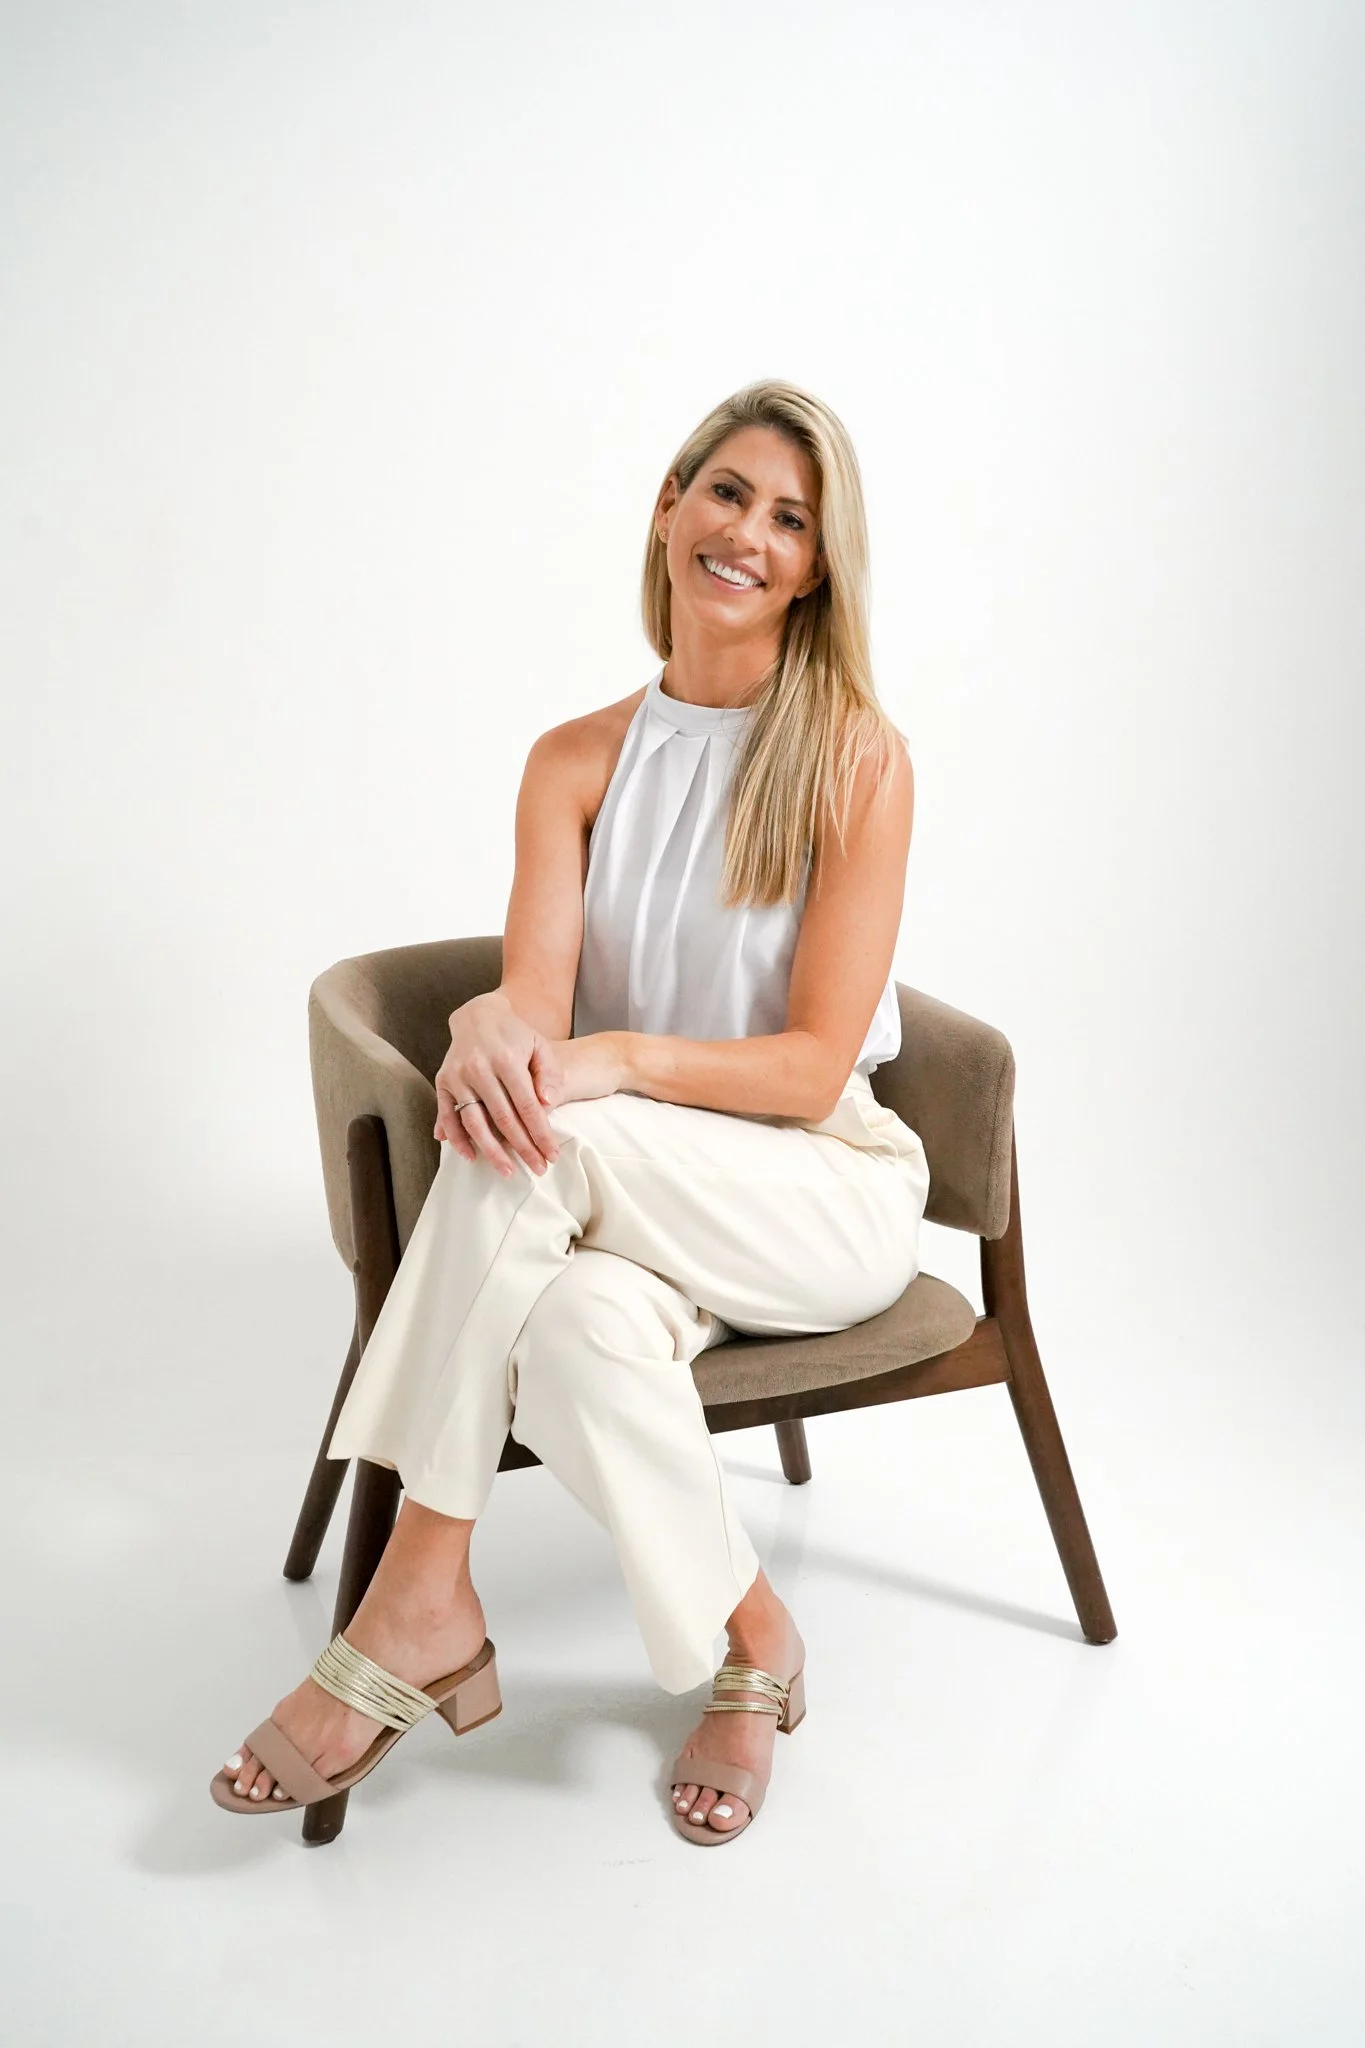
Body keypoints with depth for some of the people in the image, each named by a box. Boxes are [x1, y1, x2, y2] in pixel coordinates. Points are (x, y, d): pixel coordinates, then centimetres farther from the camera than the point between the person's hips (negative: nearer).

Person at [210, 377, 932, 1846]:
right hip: (630, 1210, 3)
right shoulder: (576, 763, 6)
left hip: (827, 1190, -3)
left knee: (536, 1143, -32)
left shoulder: (857, 758, -7)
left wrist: (616, 1061, -28)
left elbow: (815, 1063, -11)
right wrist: (492, 1027, -33)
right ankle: (748, 1643, -16)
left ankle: (421, 1604, -24)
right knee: (574, 1327, -35)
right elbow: (533, 994, -8)